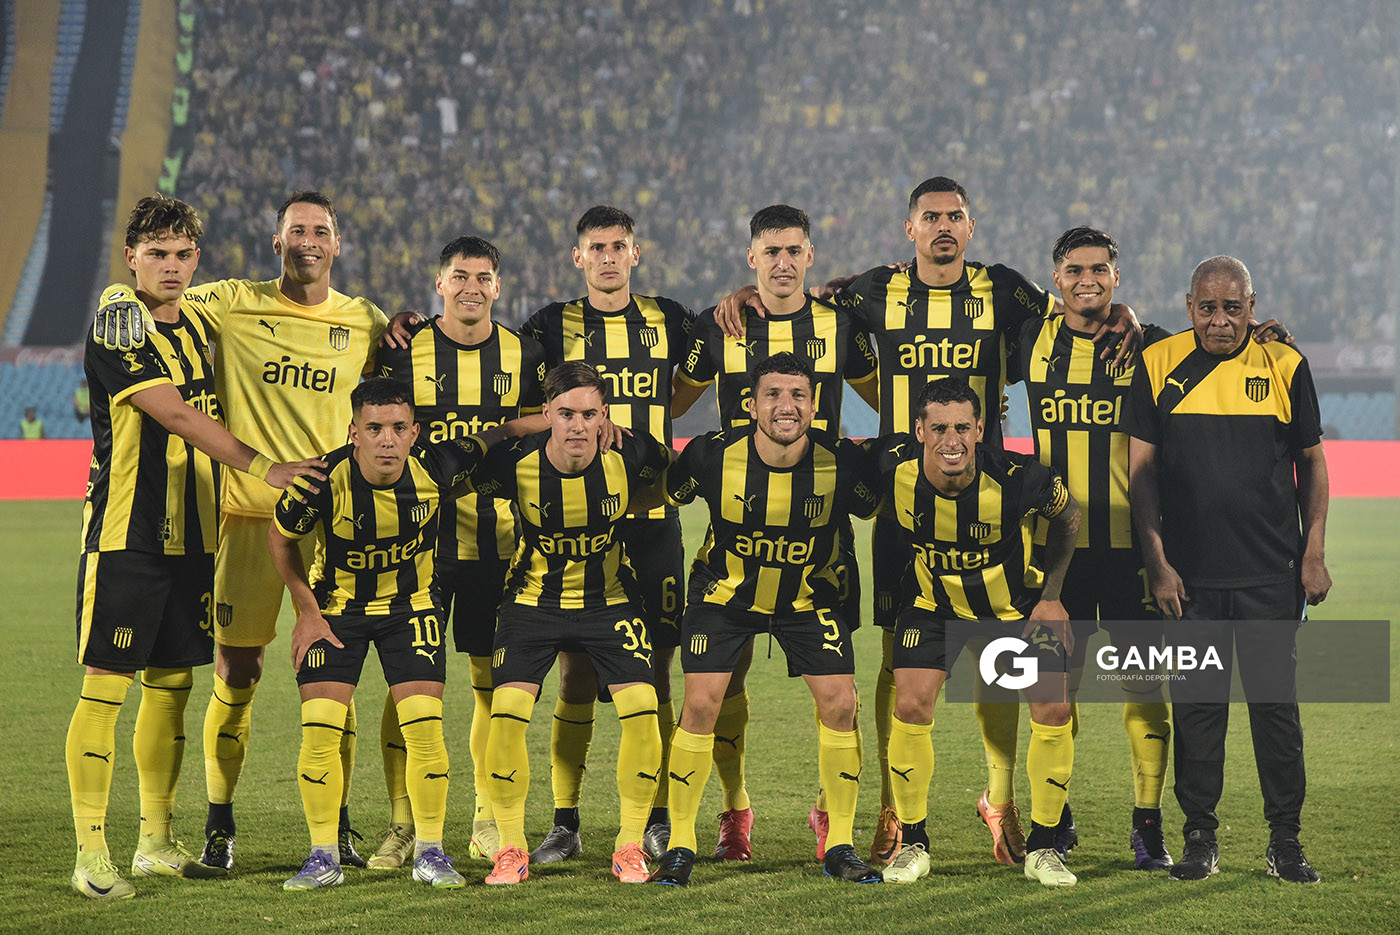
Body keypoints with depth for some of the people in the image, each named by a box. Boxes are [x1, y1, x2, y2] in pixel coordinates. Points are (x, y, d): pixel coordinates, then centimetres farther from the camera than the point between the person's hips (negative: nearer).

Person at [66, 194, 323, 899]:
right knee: (105, 686, -6)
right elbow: (174, 414, -20)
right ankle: (91, 854, -4)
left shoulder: (200, 328, 13)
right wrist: (263, 466, -23)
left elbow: (207, 416, 24)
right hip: (124, 533, -7)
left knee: (172, 682, 11)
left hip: (191, 536, 7)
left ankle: (157, 841, 21)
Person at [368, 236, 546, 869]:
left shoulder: (523, 356, 7)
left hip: (497, 539, 2)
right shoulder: (403, 354, 0)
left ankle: (488, 823, 16)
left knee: (493, 679, 5)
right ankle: (401, 823, 3)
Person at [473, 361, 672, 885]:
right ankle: (511, 848, -1)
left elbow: (667, 471, 6)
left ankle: (630, 844, 2)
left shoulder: (629, 457, -19)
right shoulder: (515, 464, -21)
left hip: (609, 599, 1)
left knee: (642, 710, -15)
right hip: (534, 600, 0)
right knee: (507, 710, -16)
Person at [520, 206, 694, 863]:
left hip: (652, 518, 1)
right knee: (577, 673, -1)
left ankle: (657, 821, 8)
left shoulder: (668, 320, 10)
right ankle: (565, 823, 5)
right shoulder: (554, 326, 6)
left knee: (653, 673, 1)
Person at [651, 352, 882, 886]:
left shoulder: (841, 462, -22)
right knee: (701, 704, -12)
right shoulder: (714, 454, -22)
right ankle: (680, 846, 1)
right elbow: (661, 497, -2)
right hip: (723, 590, -1)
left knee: (839, 703, -10)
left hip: (809, 595, 1)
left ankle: (840, 846, 4)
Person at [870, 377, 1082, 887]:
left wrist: (1051, 595, -5)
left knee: (1053, 711, -11)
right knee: (910, 708, -12)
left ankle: (1042, 848, 8)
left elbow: (1067, 516, -8)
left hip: (1018, 602, -1)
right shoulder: (892, 469, -27)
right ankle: (913, 843, 7)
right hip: (935, 602, 1)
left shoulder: (1017, 478, -31)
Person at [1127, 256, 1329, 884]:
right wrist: (1156, 561, -3)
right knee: (1196, 705, 4)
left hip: (1271, 573, 0)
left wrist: (1313, 554, 4)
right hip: (1190, 573, 0)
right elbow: (1141, 470, 3)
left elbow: (1311, 462, 10)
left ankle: (1285, 841, 10)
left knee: (1276, 703, 2)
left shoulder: (1284, 366, 2)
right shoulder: (1158, 366, 1)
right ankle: (1200, 839, 13)